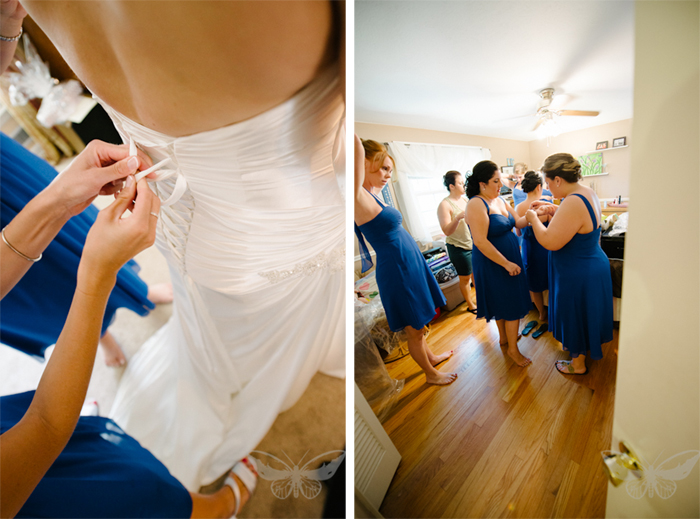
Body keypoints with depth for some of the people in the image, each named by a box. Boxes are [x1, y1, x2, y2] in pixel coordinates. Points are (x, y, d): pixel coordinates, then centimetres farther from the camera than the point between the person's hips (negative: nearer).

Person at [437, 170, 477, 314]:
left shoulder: (465, 200, 7)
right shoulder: (445, 204, -16)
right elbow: (447, 231, -23)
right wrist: (458, 217, -37)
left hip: (473, 244, 7)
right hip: (459, 248, -7)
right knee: (465, 278, 8)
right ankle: (470, 305, 28)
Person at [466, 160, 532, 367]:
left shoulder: (500, 200, 7)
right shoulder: (476, 204, -21)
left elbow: (517, 222, 13)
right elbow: (480, 242, -26)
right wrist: (507, 264, -21)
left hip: (509, 259, 9)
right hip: (493, 264, -8)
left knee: (503, 301, 21)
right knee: (513, 304, 2)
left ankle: (504, 336, 41)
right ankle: (512, 348, 21)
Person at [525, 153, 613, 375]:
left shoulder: (573, 203, -32)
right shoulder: (587, 192, 0)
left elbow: (550, 242, -31)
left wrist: (534, 219, -17)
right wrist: (553, 209, 8)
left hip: (578, 275, -9)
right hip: (593, 264, 10)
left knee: (576, 315, 10)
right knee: (585, 312, 27)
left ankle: (578, 363, 32)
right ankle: (587, 347, 51)